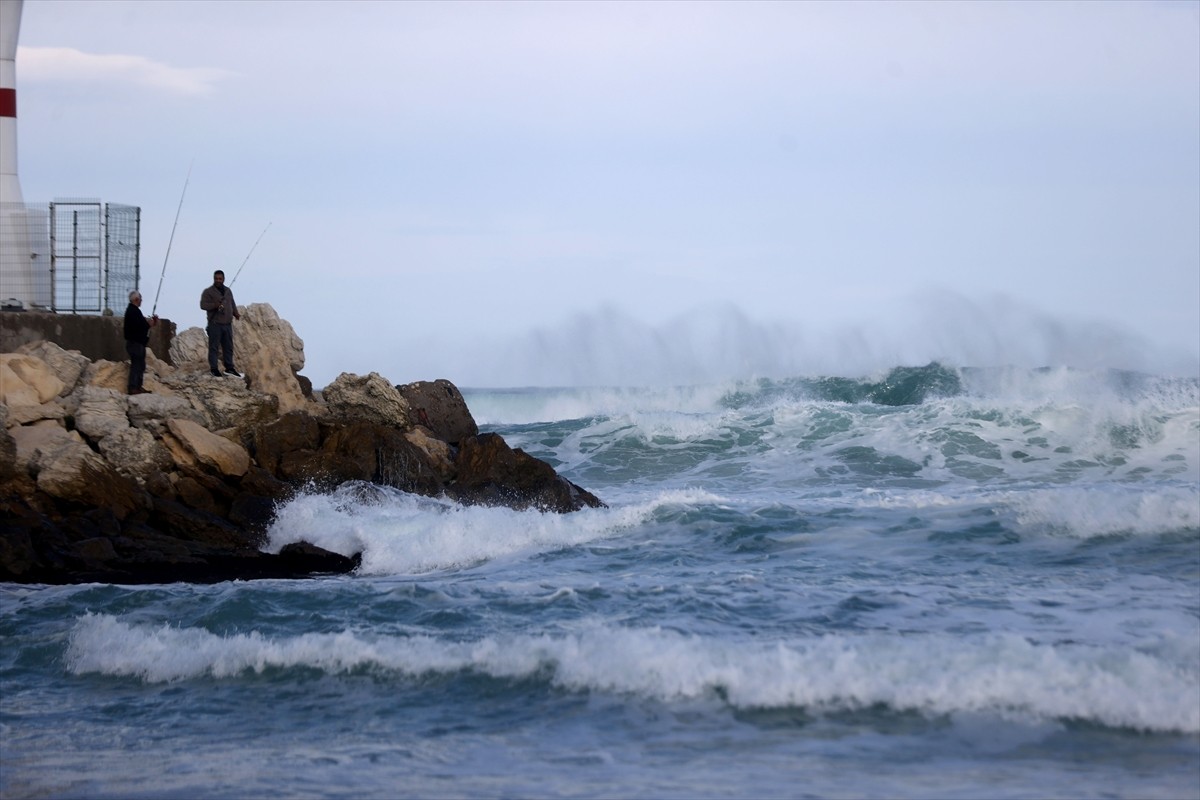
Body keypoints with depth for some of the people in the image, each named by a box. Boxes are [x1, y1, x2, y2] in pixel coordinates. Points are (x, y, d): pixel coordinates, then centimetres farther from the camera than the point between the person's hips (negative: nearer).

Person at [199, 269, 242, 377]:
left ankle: (229, 368, 19)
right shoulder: (208, 292, -2)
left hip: (227, 324, 6)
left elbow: (232, 304, 23)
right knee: (214, 346, -5)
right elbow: (203, 304, -11)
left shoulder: (228, 291, 16)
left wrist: (236, 313, 4)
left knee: (228, 347, 11)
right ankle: (213, 368, -1)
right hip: (215, 324, -6)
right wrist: (215, 305, -26)